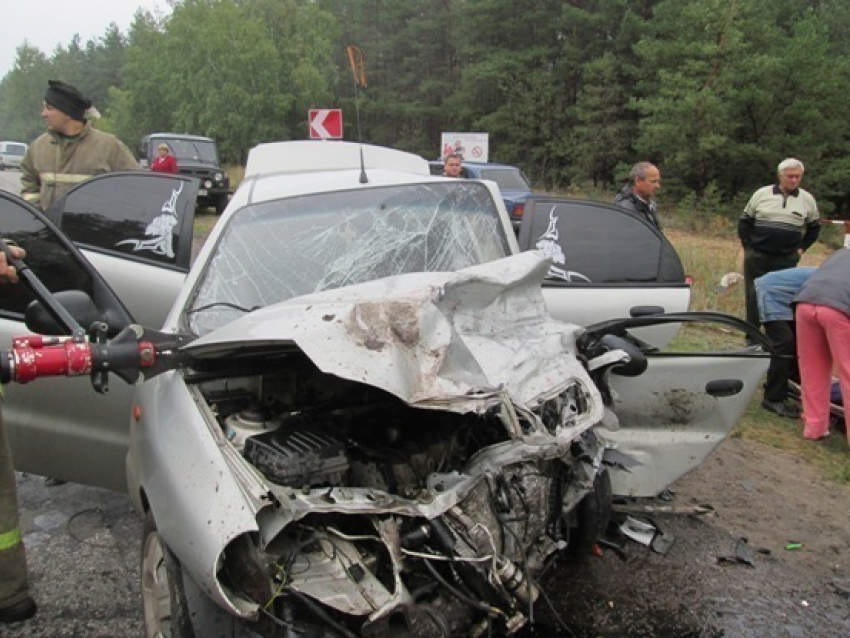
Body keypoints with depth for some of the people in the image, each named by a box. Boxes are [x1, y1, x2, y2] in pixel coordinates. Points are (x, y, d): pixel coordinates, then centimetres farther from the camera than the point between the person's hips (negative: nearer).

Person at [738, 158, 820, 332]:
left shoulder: (807, 199, 5)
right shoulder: (762, 194, 2)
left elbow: (814, 227, 18)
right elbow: (745, 221, 9)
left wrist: (801, 248, 9)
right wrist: (748, 246, 3)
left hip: (786, 261, 1)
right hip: (757, 259, 0)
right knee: (754, 299, 3)